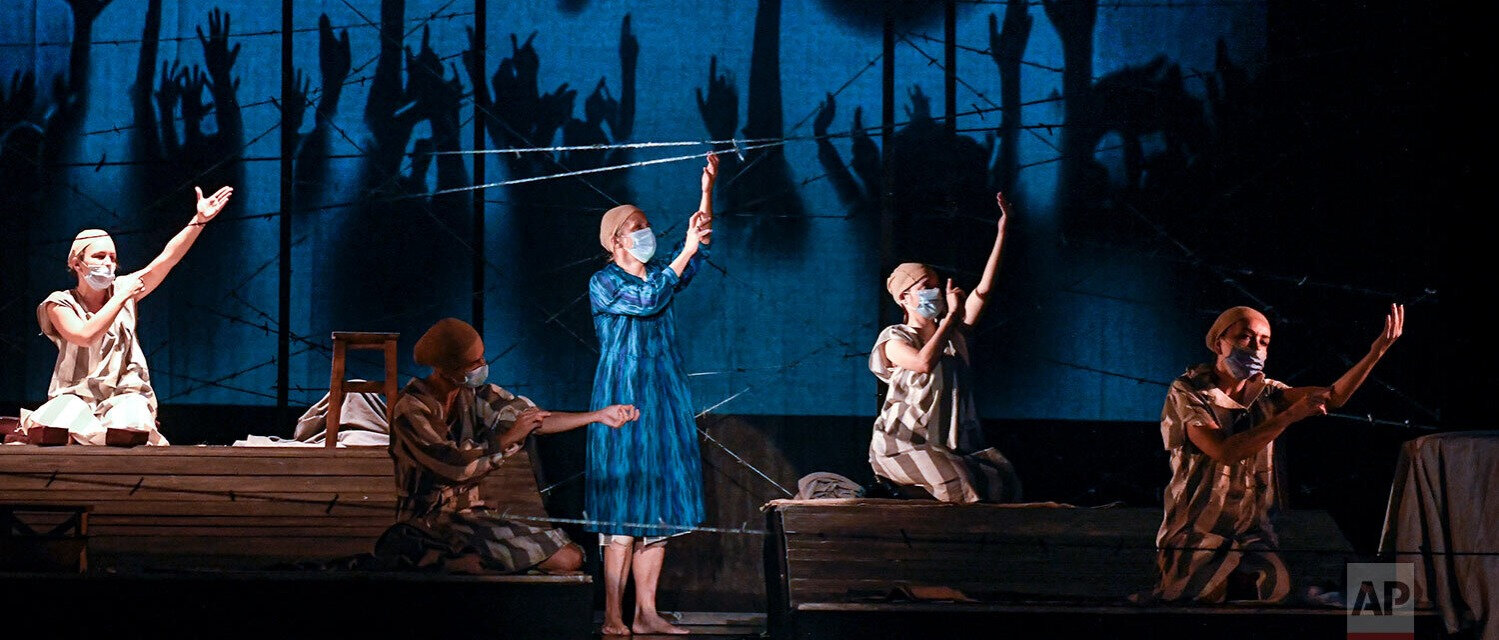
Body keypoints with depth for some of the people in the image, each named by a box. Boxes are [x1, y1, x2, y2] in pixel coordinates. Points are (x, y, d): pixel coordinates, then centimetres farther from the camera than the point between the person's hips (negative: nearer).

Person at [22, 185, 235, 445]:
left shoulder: (123, 290, 9)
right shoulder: (60, 304, 0)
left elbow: (168, 258, -1)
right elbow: (86, 336, -20)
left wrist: (200, 219, -14)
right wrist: (123, 296, -14)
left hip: (124, 396, 2)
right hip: (76, 396, -2)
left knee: (128, 430, -36)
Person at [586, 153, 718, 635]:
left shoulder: (658, 275, 15)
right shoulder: (604, 283, -4)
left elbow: (701, 245, 5)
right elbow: (646, 301, -21)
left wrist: (707, 190, -7)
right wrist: (687, 252, -22)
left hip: (664, 398, 7)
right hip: (624, 400, -7)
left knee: (658, 510, 5)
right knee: (624, 508, -11)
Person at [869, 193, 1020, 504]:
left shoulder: (954, 332, 15)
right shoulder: (894, 340, -4)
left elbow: (983, 290, 4)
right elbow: (924, 363, -26)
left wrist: (1002, 232, -4)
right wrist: (952, 315, -17)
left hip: (951, 447, 6)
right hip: (903, 445, -6)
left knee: (1002, 475, -20)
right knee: (958, 479, -33)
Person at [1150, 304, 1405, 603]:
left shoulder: (1265, 393, 10)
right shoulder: (1187, 393, -7)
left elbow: (1334, 396, -2)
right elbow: (1224, 452, -22)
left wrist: (1376, 352, -15)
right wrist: (1290, 416, -21)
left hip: (1253, 542, 5)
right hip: (1197, 542, -5)